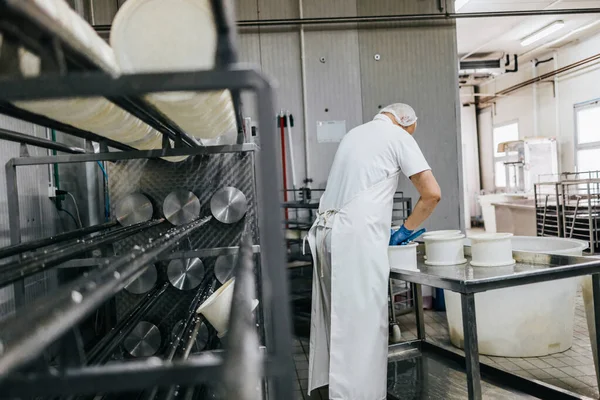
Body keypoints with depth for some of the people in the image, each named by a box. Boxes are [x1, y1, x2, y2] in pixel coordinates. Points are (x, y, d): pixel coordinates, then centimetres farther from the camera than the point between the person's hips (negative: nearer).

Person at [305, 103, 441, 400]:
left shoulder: (354, 134, 23)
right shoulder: (398, 136, 2)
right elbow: (432, 193, -4)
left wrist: (384, 227, 25)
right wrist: (406, 230, 9)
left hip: (327, 229, 8)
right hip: (357, 235, -7)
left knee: (335, 316, 15)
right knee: (363, 319, -3)